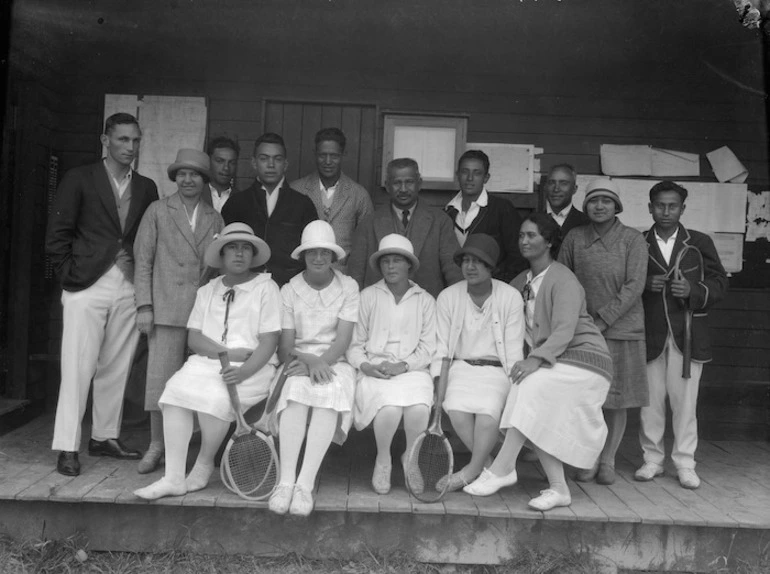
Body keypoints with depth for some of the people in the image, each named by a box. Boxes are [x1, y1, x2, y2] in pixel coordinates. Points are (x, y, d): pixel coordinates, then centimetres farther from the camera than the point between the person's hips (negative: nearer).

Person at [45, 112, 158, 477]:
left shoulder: (146, 188, 12)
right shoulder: (80, 179, 2)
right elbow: (57, 234, 0)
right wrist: (70, 275, -5)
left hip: (129, 289, 4)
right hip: (88, 286, -3)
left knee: (116, 368, 9)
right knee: (78, 368, -3)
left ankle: (105, 437, 22)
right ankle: (67, 448, 4)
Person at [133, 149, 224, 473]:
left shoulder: (214, 218, 15)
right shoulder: (158, 211, 8)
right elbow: (143, 260, 4)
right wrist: (144, 306, -4)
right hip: (167, 309, -2)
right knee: (161, 376, -3)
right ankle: (156, 446, 10)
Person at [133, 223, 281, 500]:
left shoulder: (266, 287, 3)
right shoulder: (207, 290, 17)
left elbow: (269, 342, -6)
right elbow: (193, 338, 8)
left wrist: (244, 372, -22)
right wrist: (226, 352, -10)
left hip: (253, 368, -4)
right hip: (207, 362, 4)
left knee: (214, 396, -31)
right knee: (175, 391, -24)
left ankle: (203, 466, -5)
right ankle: (173, 478, -21)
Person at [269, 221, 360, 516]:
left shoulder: (348, 287, 4)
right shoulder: (289, 291, 7)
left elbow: (343, 339, -5)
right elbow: (285, 347, 1)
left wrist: (320, 362, -20)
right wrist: (308, 361, -19)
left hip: (334, 362, -1)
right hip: (300, 361, 1)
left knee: (331, 391, -34)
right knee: (296, 391, -33)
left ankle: (305, 484, -37)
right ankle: (286, 481, -35)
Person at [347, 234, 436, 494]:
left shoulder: (425, 300, 12)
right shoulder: (368, 296, 10)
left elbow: (427, 347, 5)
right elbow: (355, 343, 8)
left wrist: (403, 365, -10)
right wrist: (365, 365, -10)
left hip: (412, 369, 1)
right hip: (374, 370, -1)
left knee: (418, 409, -30)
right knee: (390, 408, -32)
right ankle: (383, 460, 0)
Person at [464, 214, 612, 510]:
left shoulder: (563, 280, -12)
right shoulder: (522, 281, 12)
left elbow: (564, 331, -23)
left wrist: (536, 359, -35)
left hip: (583, 357, -7)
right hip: (550, 363, 7)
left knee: (531, 387, -28)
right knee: (538, 420, -13)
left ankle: (502, 468, -25)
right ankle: (558, 488, -5)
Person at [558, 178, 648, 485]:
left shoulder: (633, 240, -1)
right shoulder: (574, 238, 4)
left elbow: (634, 286, -8)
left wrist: (603, 320, -14)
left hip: (621, 328, -1)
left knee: (617, 398, 6)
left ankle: (608, 460, 21)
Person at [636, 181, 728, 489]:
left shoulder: (700, 243, 8)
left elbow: (719, 282, 6)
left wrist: (694, 290, -12)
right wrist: (645, 285, -12)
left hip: (687, 333, 0)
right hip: (649, 333, 1)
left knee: (684, 400, 2)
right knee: (650, 399, 5)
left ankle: (685, 463, 13)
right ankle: (652, 459, 18)